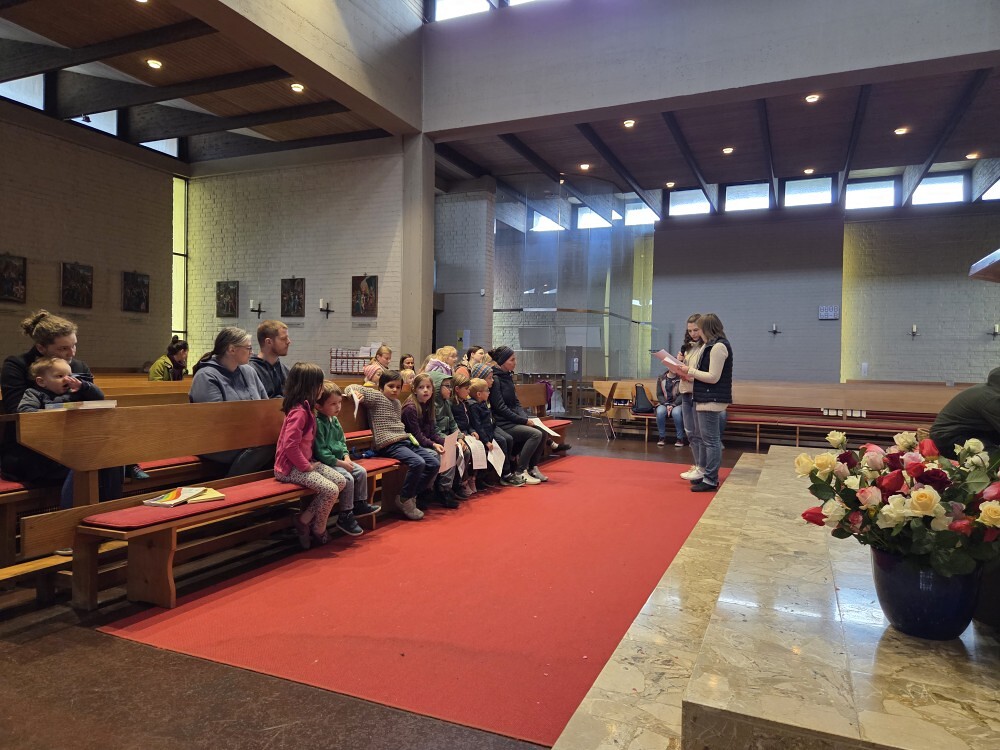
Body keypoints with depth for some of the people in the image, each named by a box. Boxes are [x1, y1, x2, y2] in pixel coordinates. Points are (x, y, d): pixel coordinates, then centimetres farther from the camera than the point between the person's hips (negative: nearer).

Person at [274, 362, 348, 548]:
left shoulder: (305, 408, 10)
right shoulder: (299, 412, -21)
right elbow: (290, 446, -28)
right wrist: (306, 467, -18)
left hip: (304, 462, 10)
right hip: (291, 468, -10)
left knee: (341, 481, -2)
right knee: (331, 490, -21)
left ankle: (305, 519, 4)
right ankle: (318, 530, 4)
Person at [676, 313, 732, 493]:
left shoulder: (719, 347, -14)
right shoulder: (711, 345, 17)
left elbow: (713, 377, -18)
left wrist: (690, 371, -11)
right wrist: (688, 373, 7)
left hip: (711, 399, -11)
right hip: (704, 398, 11)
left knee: (711, 440, -6)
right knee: (705, 438, 16)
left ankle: (711, 480, -1)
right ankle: (706, 473, 26)